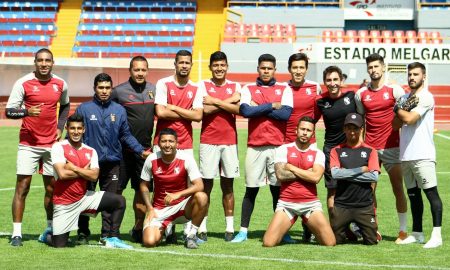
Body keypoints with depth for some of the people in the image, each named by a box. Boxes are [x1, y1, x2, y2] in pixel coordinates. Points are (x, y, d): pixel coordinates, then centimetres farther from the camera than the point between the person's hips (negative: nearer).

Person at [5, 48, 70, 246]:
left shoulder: (60, 84, 4)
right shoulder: (23, 83, -8)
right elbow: (9, 111, -8)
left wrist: (60, 127, 10)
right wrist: (26, 112, -26)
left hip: (52, 144, 4)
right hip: (28, 144, -4)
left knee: (52, 187, 9)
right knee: (22, 187, -6)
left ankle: (50, 228, 23)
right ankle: (16, 233, -2)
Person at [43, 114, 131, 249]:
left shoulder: (91, 151, 5)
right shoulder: (59, 147, -9)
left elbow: (94, 176, -10)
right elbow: (62, 174, -21)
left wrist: (73, 167, -15)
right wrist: (84, 170, -9)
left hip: (84, 197, 5)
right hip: (64, 202, -4)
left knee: (119, 201, -7)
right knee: (59, 245, -6)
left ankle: (113, 239, 1)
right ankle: (48, 235, 30)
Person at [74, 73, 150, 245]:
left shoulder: (119, 111, 9)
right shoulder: (84, 109, 2)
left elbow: (126, 135, 12)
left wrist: (141, 151, 3)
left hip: (112, 163, 2)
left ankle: (107, 233, 11)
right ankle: (83, 234, 13)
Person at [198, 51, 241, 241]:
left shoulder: (235, 87, 10)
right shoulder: (203, 85, 5)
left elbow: (238, 109, -8)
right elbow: (205, 109, -11)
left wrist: (215, 101, -9)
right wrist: (227, 102, -8)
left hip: (230, 141, 2)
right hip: (208, 141, -2)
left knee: (228, 185, 4)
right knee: (206, 184, -2)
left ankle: (230, 227, 8)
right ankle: (202, 227, 1)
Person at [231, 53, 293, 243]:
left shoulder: (285, 89, 7)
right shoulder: (248, 89, 8)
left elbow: (286, 114, -8)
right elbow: (245, 111, -10)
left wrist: (258, 107, -6)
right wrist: (271, 106, -6)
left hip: (278, 146, 0)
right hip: (255, 146, 0)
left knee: (278, 189, 3)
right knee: (251, 189, 3)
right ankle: (243, 230, 8)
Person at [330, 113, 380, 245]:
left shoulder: (370, 151, 5)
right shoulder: (337, 151, 6)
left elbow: (374, 177, -8)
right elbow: (335, 173, -11)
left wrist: (346, 174, -8)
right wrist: (361, 170, -8)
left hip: (365, 205, 0)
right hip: (341, 205, 0)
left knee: (371, 241, -1)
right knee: (335, 240, 2)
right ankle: (346, 232, 34)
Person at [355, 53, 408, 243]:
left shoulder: (395, 90, -1)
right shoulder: (361, 94, 8)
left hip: (391, 147, -3)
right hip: (369, 147, 3)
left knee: (398, 188, -1)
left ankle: (403, 230, 6)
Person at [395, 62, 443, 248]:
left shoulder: (426, 97, -6)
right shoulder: (405, 97, 18)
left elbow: (409, 118, -16)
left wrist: (397, 109, 2)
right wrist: (402, 111, -7)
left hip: (422, 154, -8)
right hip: (406, 154, 8)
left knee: (431, 192, -9)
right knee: (413, 194, 12)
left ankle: (436, 234, -11)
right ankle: (417, 233, 18)